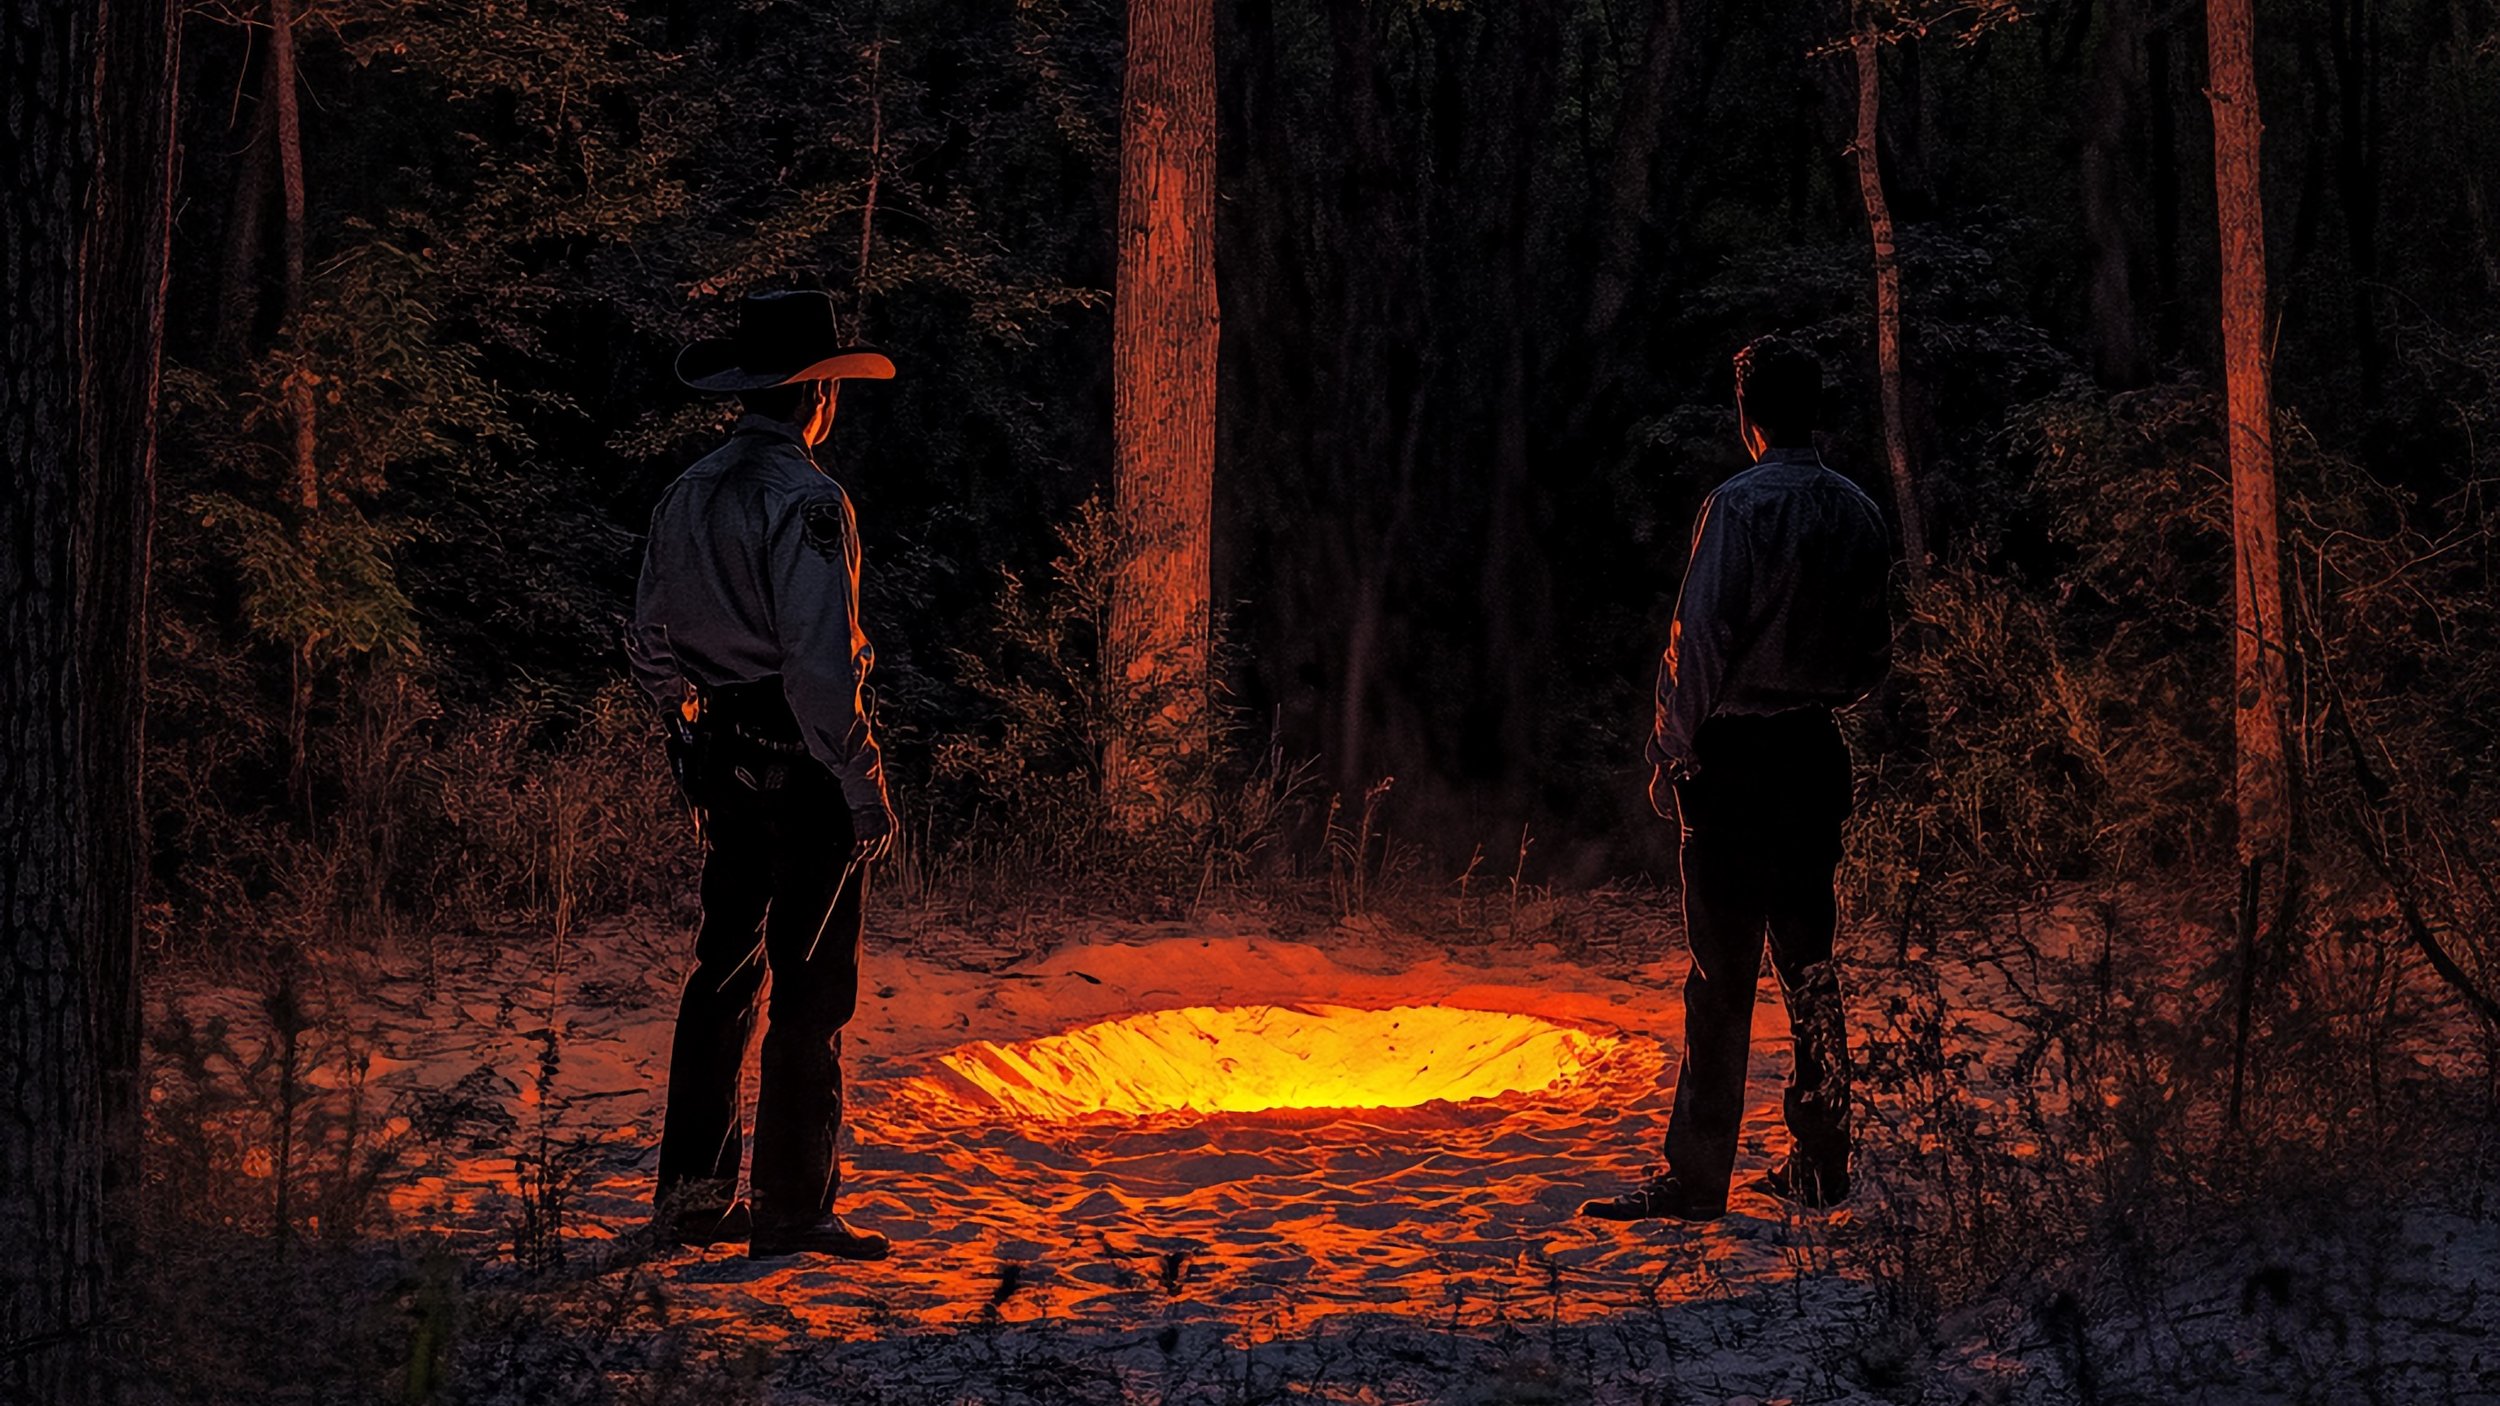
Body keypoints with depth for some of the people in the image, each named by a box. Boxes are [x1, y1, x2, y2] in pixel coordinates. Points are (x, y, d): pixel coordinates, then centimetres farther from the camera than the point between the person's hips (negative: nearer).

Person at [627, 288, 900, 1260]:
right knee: (811, 989, -2)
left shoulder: (686, 497, 10)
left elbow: (652, 649, 16)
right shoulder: (806, 502, -15)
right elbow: (820, 662, -21)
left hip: (719, 759, 8)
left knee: (724, 971, 14)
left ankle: (694, 1193, 18)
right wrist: (864, 786, -18)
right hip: (801, 761, -8)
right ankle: (794, 1208, 0)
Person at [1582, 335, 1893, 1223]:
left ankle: (1698, 1175, -4)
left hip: (1734, 756, -6)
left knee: (1722, 968, -6)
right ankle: (1821, 1162, 18)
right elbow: (1876, 655, 14)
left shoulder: (1740, 507, -12)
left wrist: (1672, 752, -7)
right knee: (1809, 959, 13)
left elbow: (1701, 640, -14)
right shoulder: (1858, 514, 8)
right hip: (1816, 751, 6)